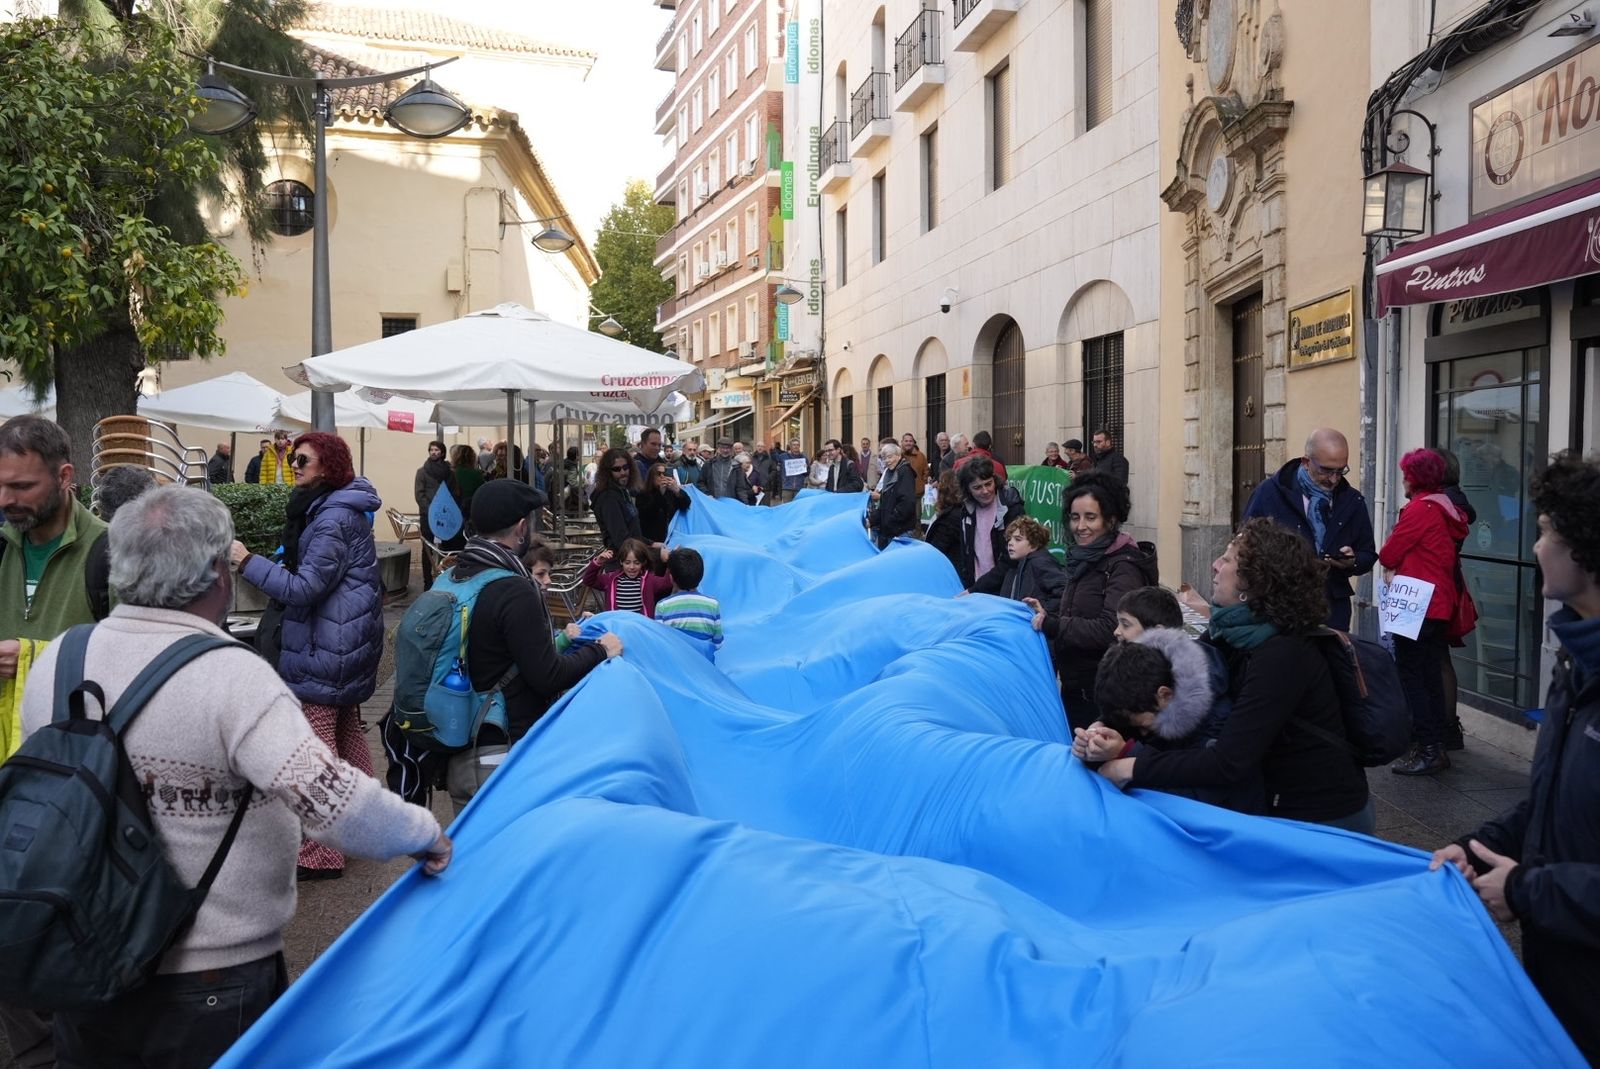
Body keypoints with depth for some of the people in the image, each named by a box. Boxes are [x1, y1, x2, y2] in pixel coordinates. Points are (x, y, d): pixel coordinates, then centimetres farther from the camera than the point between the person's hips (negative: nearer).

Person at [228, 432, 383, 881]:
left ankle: (321, 854, 2)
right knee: (346, 732, 20)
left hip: (324, 650, -11)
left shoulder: (334, 518, -20)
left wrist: (248, 562, -17)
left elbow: (304, 589, -22)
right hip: (349, 642, 11)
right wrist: (289, 568, 10)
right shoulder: (344, 508, 13)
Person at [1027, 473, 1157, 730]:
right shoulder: (1083, 560, 12)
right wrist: (1046, 614, 3)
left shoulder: (1124, 567, -15)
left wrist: (1054, 626, -26)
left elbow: (1111, 629, -26)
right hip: (1074, 687, 8)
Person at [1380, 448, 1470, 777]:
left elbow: (1388, 555, -12)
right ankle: (1436, 747, 20)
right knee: (1431, 676, 14)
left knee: (1411, 676, -4)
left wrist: (1390, 565, 9)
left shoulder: (1420, 508, -14)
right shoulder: (1446, 508, 13)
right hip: (1440, 605, 9)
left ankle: (1425, 750, -3)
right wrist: (1400, 566, 5)